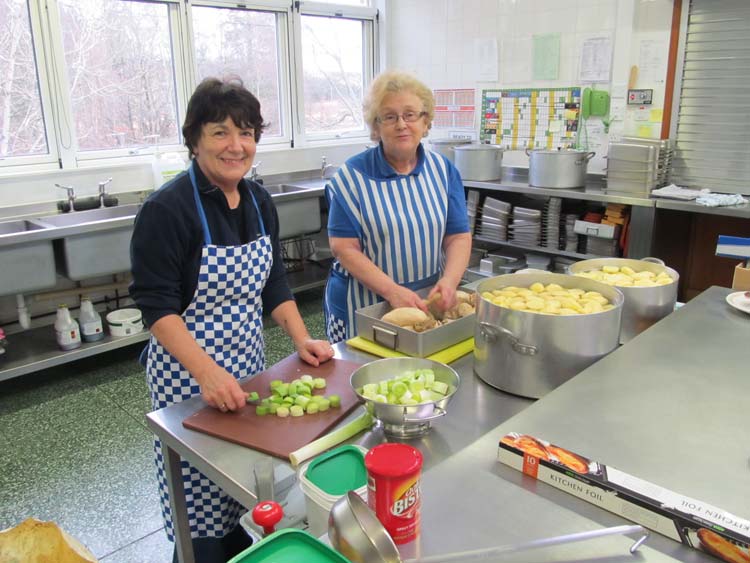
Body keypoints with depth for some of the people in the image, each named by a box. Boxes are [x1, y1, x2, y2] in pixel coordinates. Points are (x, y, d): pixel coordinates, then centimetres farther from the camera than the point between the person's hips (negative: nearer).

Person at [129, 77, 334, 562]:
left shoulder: (260, 202, 2)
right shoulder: (167, 209, -18)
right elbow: (157, 305, -19)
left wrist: (302, 339, -1)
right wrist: (208, 373, -27)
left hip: (247, 360, 7)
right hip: (187, 370, -6)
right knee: (200, 493, 6)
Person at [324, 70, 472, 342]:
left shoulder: (443, 170, 2)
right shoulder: (352, 176, -9)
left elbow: (458, 236, -1)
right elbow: (344, 248, -13)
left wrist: (450, 281, -20)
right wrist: (392, 291, -24)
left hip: (430, 305, 3)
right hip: (362, 308, -3)